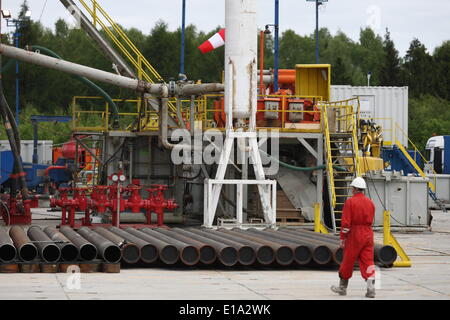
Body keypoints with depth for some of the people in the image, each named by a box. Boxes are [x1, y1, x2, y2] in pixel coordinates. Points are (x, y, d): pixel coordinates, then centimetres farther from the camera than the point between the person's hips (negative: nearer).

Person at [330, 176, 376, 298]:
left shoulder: (350, 202, -9)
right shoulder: (370, 202, 7)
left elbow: (345, 222, -12)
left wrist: (342, 238, -6)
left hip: (354, 235, -4)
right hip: (368, 235, 5)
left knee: (348, 261, 8)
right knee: (368, 261, 2)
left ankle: (343, 287, 20)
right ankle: (371, 288, -8)